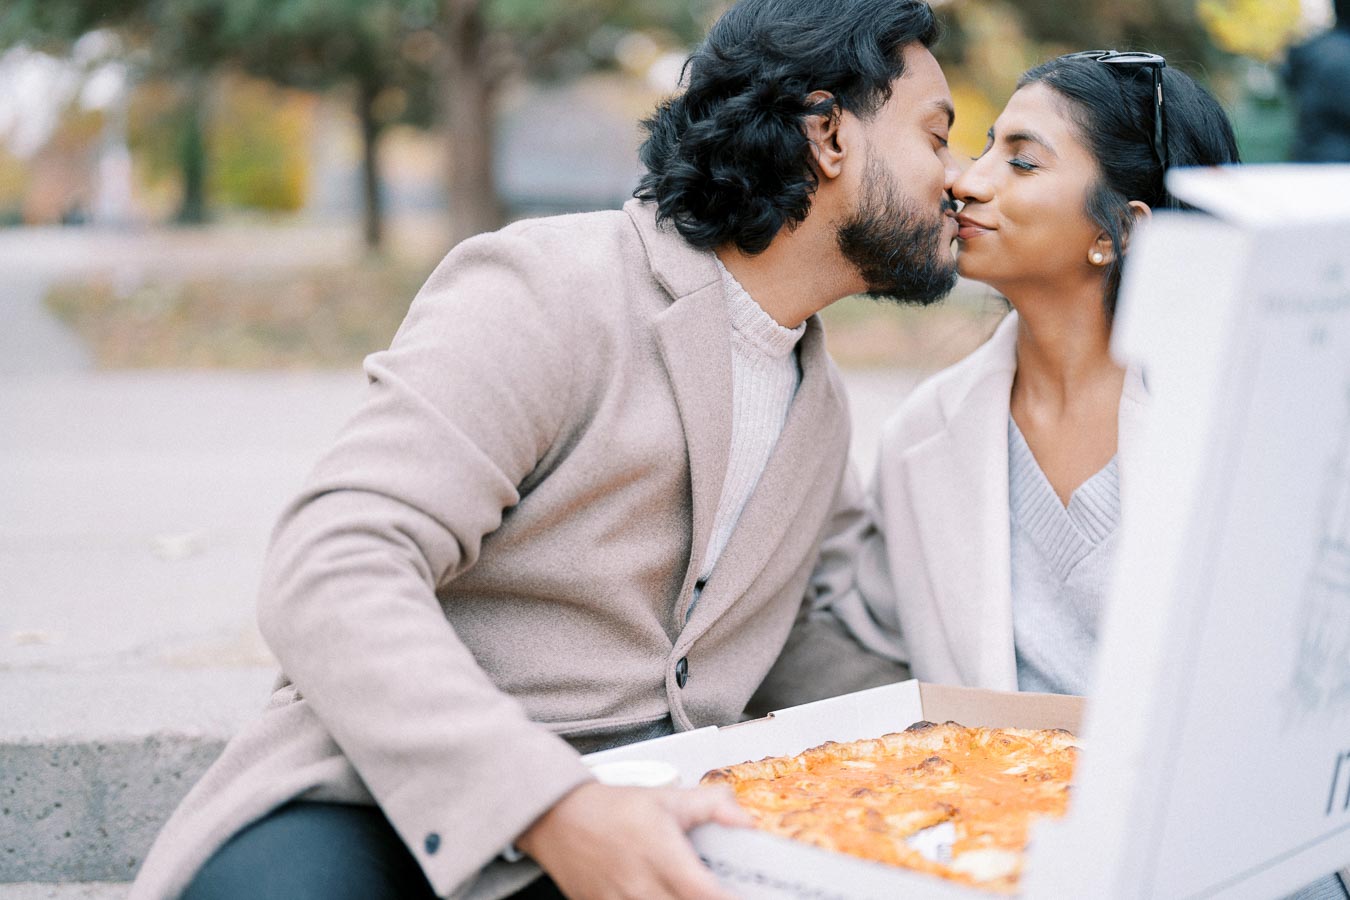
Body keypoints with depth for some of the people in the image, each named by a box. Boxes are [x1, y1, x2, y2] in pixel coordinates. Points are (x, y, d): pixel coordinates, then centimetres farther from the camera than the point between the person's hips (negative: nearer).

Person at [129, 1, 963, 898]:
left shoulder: (822, 405, 15)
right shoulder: (545, 289, -11)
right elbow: (331, 573, -21)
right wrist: (552, 810, -35)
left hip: (652, 817, 6)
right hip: (404, 792, -6)